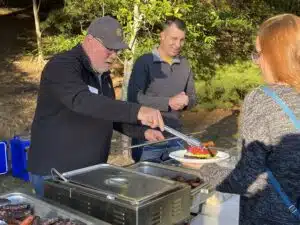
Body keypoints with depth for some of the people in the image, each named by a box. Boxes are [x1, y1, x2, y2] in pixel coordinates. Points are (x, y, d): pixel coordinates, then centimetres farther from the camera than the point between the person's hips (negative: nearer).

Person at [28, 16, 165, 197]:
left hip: (92, 171, 8)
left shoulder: (102, 73, 10)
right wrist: (136, 111, -45)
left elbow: (109, 113, 19)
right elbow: (82, 101, -36)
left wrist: (143, 131, 3)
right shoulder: (63, 66, -17)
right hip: (56, 172, -8)